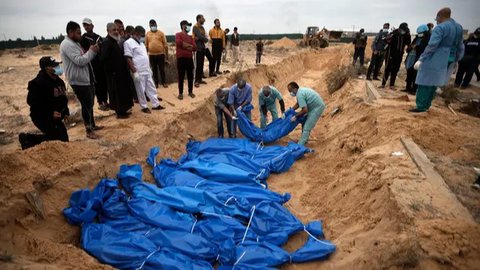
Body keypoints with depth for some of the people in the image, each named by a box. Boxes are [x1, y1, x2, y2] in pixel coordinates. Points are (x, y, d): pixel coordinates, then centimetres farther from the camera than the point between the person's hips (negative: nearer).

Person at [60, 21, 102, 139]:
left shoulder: (75, 43, 16)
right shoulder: (67, 45, -17)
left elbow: (85, 59, 19)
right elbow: (80, 61, -25)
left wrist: (93, 52, 2)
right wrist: (91, 51, -14)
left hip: (86, 79, 10)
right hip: (79, 81, -10)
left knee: (90, 104, 18)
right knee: (86, 105, -6)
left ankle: (92, 125, 31)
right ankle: (89, 131, 3)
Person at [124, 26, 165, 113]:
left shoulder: (141, 43, 14)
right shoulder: (128, 43, -12)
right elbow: (128, 59, -17)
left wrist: (149, 68, 21)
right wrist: (134, 72, -21)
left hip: (147, 71, 8)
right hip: (138, 72, -8)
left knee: (151, 88, 12)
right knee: (141, 90, 3)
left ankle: (155, 104, 21)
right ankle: (144, 107, 15)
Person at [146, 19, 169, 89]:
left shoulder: (161, 33, 0)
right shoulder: (147, 34, 5)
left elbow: (165, 44, -1)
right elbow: (146, 45, 10)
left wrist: (166, 55, -4)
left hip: (161, 54, -2)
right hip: (152, 55, 2)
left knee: (162, 69, 4)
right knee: (154, 70, 8)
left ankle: (164, 82, 15)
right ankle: (156, 83, 17)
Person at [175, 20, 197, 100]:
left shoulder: (190, 37, 16)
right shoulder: (178, 35, 0)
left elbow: (195, 47, 4)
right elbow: (178, 42, -22)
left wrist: (185, 45, -10)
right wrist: (189, 45, -9)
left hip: (189, 58, 5)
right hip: (181, 58, -5)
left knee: (190, 76, 9)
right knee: (181, 77, 2)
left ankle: (190, 92, 21)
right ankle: (180, 93, 10)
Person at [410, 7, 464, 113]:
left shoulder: (440, 27, -13)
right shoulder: (459, 27, 12)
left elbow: (431, 46, -21)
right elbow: (460, 47, 16)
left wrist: (421, 60, -19)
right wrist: (455, 61, 24)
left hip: (434, 60, -8)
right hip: (448, 61, 8)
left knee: (425, 83, -3)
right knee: (433, 83, 16)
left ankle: (421, 107, -3)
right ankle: (426, 105, 22)